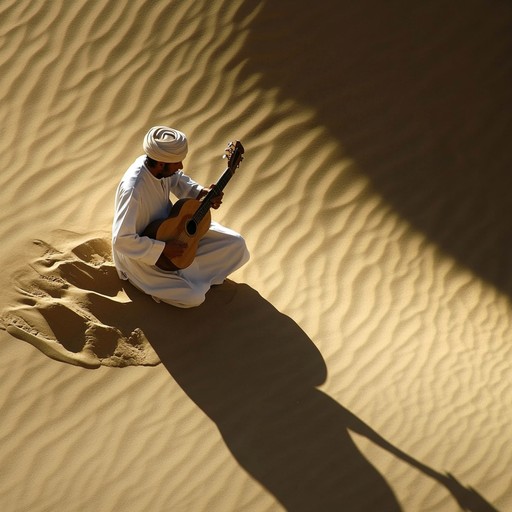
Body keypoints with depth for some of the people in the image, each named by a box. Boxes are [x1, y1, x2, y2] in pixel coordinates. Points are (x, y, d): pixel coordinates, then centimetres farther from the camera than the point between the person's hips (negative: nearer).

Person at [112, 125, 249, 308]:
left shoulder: (161, 166, -13)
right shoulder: (133, 190, -37)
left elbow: (177, 180, 12)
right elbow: (122, 241, -35)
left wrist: (202, 193, -6)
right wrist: (163, 248, -28)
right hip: (140, 254, -8)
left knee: (235, 243, 0)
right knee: (194, 296, -22)